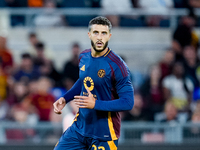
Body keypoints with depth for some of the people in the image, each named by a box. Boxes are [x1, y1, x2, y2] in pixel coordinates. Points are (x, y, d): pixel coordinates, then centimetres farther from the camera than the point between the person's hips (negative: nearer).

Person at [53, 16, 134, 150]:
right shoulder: (84, 57, 3)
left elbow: (128, 102, -19)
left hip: (103, 134, -6)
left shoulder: (117, 66, -18)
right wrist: (65, 99, 10)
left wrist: (96, 104, -28)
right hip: (79, 127, 6)